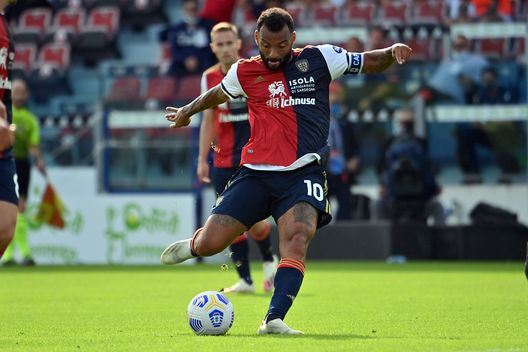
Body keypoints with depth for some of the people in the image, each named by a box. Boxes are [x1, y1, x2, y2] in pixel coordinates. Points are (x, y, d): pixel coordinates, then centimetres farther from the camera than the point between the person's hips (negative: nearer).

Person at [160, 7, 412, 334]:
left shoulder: (319, 59, 4)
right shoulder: (244, 72, 8)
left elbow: (369, 62, 9)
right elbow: (218, 94, 29)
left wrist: (392, 52, -12)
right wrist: (188, 111, 45)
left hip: (303, 173, -2)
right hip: (256, 173, 2)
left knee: (298, 237, -28)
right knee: (210, 243, -4)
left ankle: (274, 320, -34)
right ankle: (194, 245, 35)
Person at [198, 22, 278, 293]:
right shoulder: (209, 78, 6)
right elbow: (208, 121, 13)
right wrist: (202, 160, 9)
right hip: (224, 162, 4)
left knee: (252, 221, -12)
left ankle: (269, 260, 18)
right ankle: (244, 280, 10)